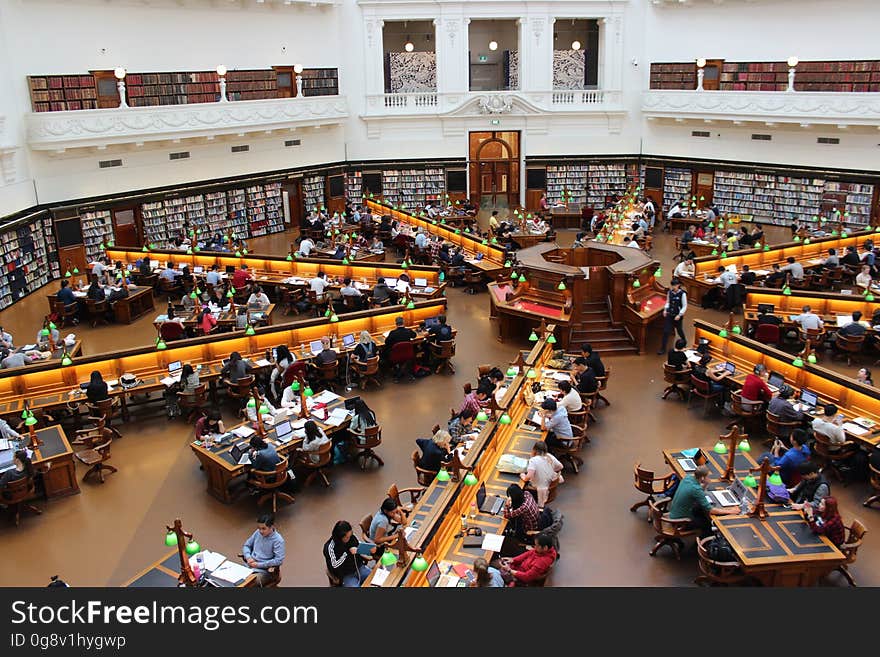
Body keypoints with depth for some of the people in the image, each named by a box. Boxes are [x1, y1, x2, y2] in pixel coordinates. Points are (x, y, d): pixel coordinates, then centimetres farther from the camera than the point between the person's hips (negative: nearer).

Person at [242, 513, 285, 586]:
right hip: (249, 566, 6)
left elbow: (279, 560, -18)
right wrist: (248, 557, -6)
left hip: (264, 571, -5)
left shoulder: (278, 540, -13)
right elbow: (246, 545, 15)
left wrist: (259, 565, -18)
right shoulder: (257, 533, 3)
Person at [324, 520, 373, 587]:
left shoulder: (352, 537, -3)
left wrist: (370, 550, -9)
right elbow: (334, 565, -19)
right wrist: (348, 553, -24)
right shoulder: (330, 546, -16)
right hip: (346, 575, -5)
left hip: (360, 567, 5)